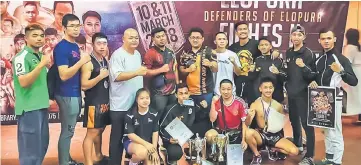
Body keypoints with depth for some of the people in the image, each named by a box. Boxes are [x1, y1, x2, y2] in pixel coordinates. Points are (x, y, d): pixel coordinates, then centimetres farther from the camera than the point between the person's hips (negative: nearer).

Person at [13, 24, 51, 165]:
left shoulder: (41, 56, 14)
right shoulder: (21, 57, -10)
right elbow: (23, 82, -22)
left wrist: (48, 97, 15)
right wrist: (42, 64, -25)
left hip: (42, 107, 9)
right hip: (29, 108, -8)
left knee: (42, 144, 16)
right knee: (30, 147, -3)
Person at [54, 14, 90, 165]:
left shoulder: (75, 46, 13)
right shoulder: (61, 47, -15)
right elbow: (64, 75, -22)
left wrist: (85, 62, 5)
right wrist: (82, 61, -20)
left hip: (76, 93, 9)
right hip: (67, 95, -9)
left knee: (69, 130, 17)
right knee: (67, 131, -1)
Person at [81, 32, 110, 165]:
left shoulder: (106, 60, 10)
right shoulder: (89, 62, -14)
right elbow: (84, 85, -20)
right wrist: (100, 76, -22)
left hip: (105, 101, 8)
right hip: (93, 103, -8)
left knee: (100, 130, 18)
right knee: (92, 133, -4)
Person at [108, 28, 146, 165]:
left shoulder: (137, 54, 12)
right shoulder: (118, 55, -13)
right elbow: (117, 76, -24)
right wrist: (137, 73, -35)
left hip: (136, 104, 8)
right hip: (121, 106, -8)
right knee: (118, 138, 1)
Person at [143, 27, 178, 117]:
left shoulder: (170, 52, 11)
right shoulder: (150, 53, -10)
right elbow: (145, 72, -15)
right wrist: (161, 70, -18)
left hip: (172, 91, 6)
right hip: (159, 93, -6)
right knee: (159, 117, 0)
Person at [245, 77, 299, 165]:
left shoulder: (278, 105, -2)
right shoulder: (255, 104, -10)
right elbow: (247, 124, -18)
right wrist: (249, 116, -38)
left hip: (275, 135, 2)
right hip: (261, 134, -2)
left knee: (294, 151, -19)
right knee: (249, 132, -36)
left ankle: (272, 149, 11)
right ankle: (257, 155, -7)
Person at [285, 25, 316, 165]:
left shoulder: (308, 53, -10)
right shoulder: (288, 53, 9)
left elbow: (313, 75, -13)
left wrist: (303, 66, -28)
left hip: (303, 94, -7)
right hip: (291, 93, 7)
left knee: (306, 123, -5)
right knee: (294, 121, 19)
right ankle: (297, 145, 38)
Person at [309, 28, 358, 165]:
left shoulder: (341, 59, -8)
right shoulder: (318, 59, 9)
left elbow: (354, 82, -13)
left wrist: (341, 71, -29)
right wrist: (312, 82, -4)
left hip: (334, 100, -6)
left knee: (335, 133, -4)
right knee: (326, 131, 15)